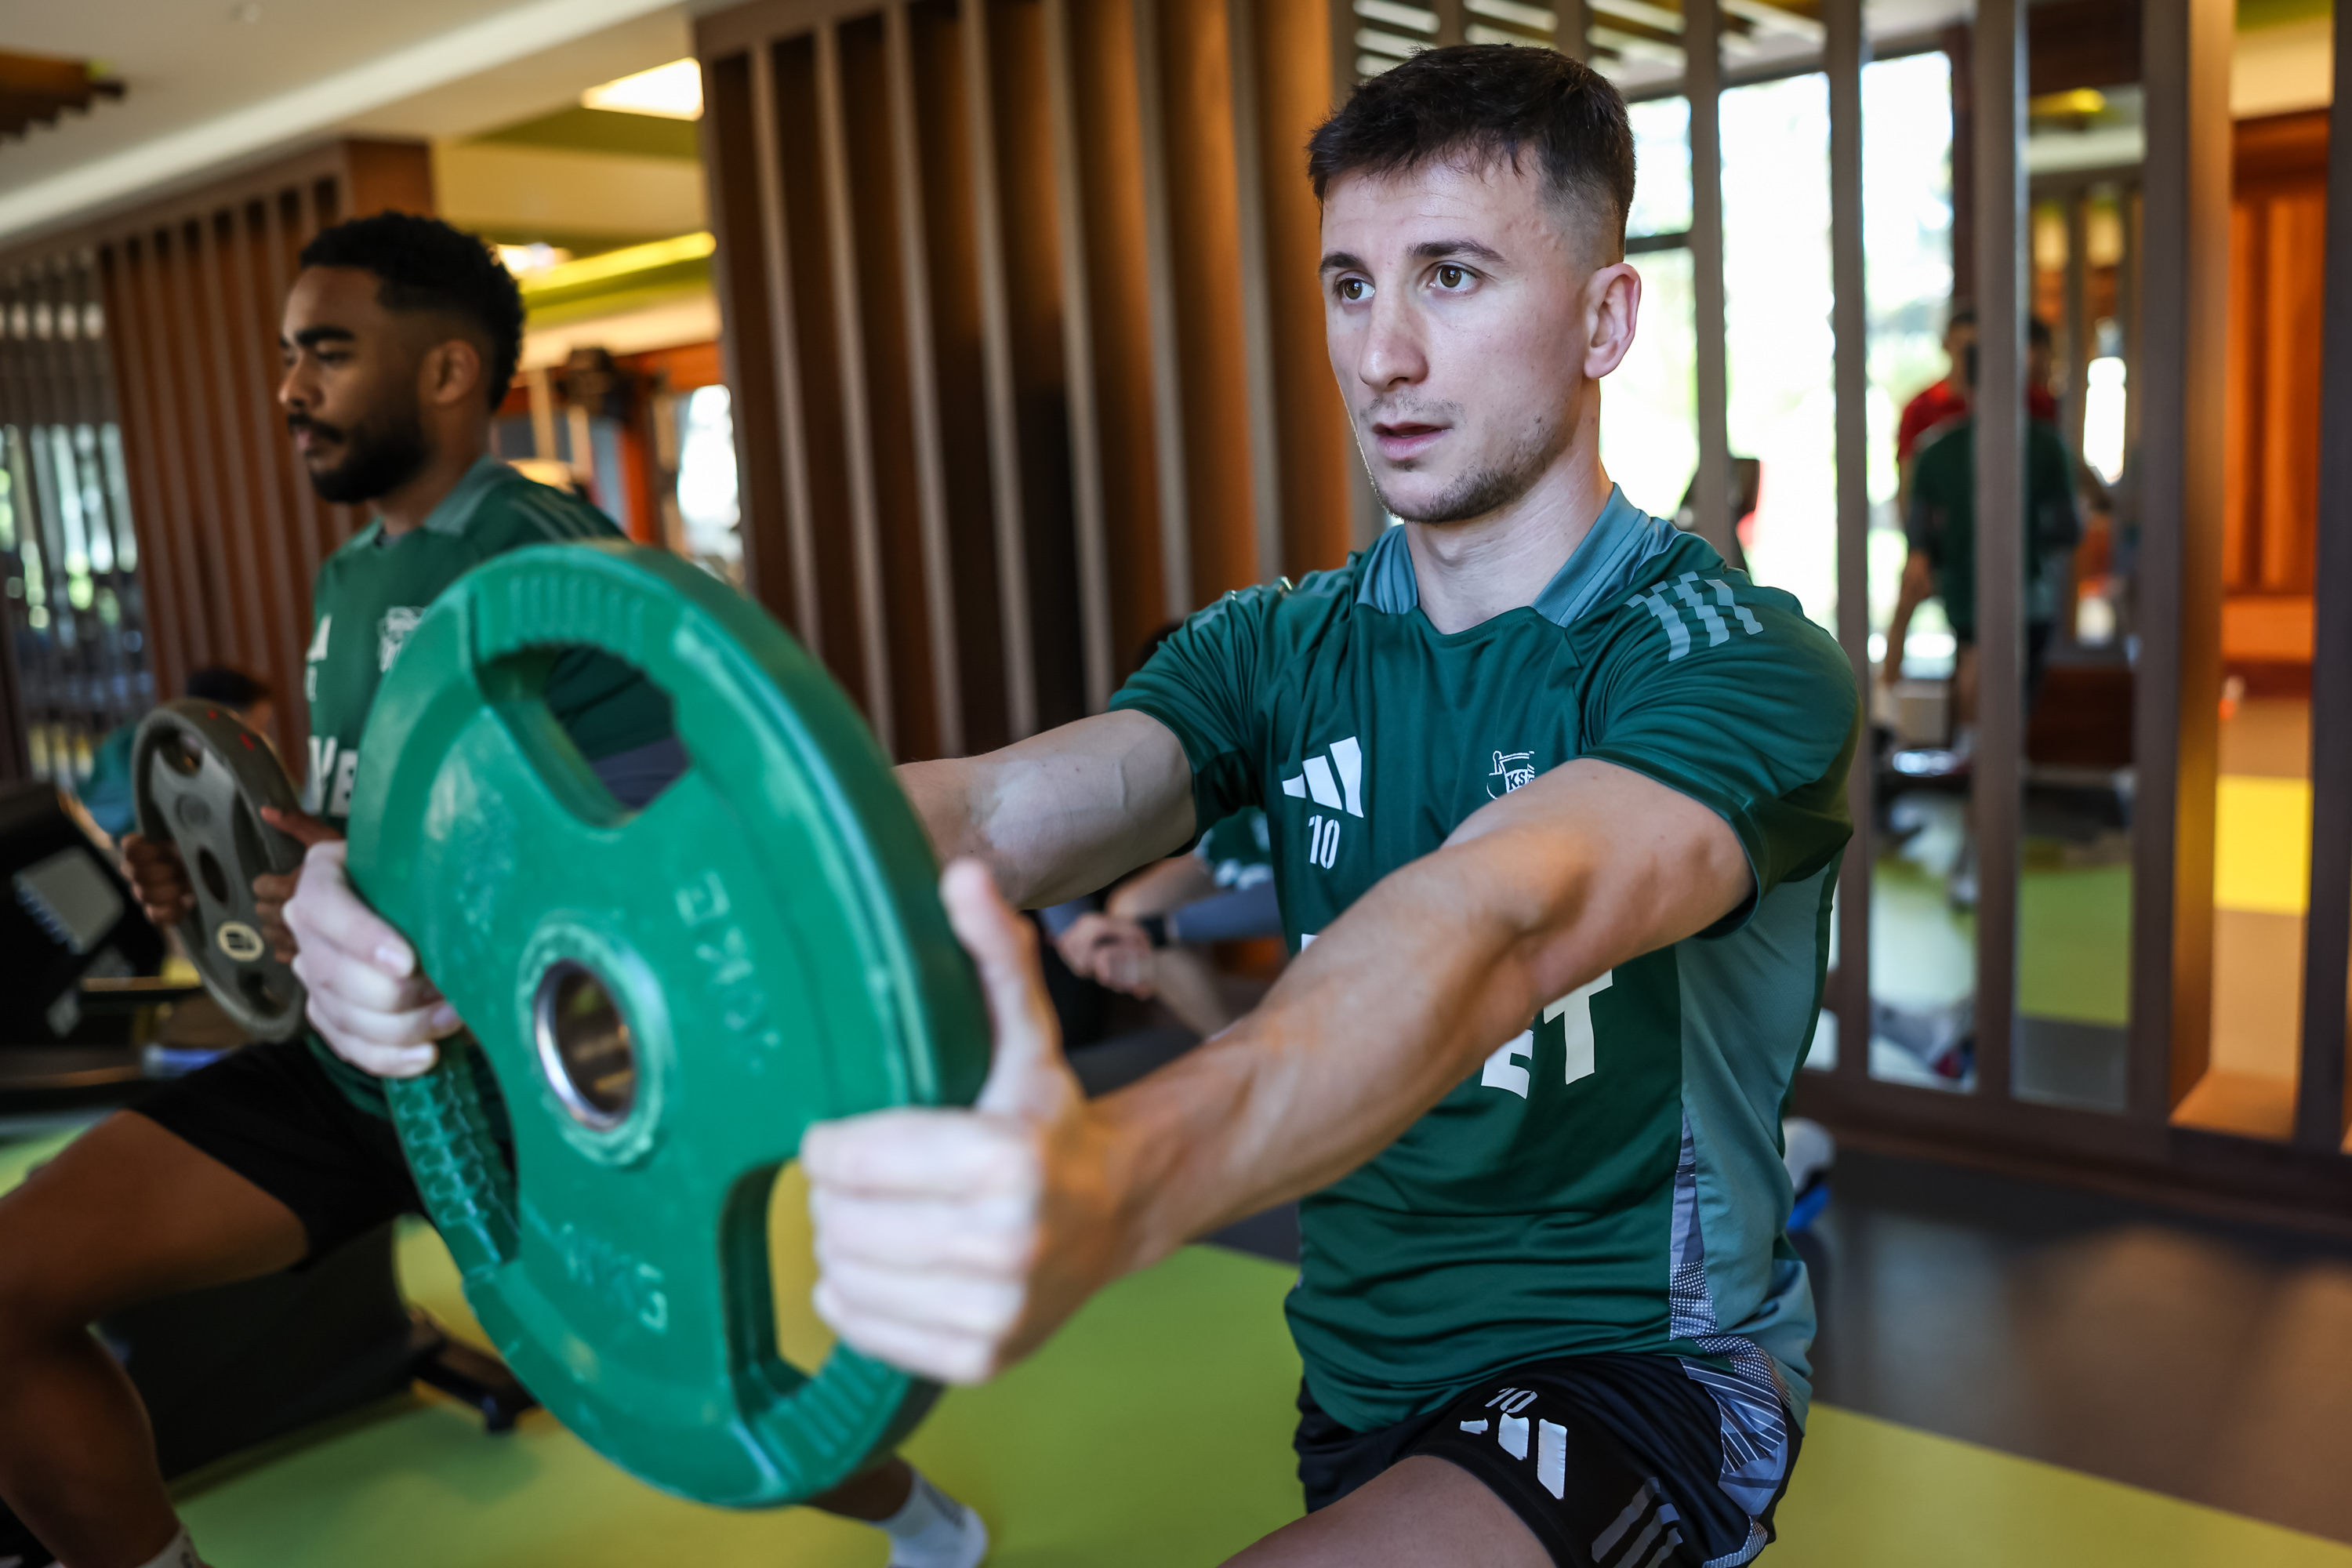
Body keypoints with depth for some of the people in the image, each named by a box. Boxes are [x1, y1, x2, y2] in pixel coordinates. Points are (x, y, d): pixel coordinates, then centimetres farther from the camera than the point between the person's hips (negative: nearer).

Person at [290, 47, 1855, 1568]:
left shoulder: (1737, 662, -17)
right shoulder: (1283, 650, -1)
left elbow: (1490, 929, -39)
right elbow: (986, 814, -19)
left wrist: (1116, 1181, -58)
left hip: (1649, 1365, -4)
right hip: (1364, 1373, 5)